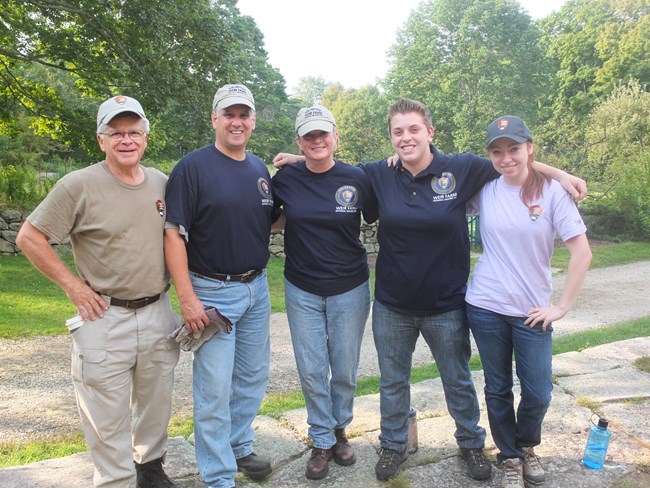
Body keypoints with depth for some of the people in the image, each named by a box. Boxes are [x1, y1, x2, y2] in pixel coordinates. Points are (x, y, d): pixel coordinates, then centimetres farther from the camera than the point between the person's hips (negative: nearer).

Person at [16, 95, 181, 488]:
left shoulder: (162, 183, 5)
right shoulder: (79, 185, -10)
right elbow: (29, 238, -6)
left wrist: (176, 285, 9)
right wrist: (72, 285, -9)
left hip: (158, 313, 5)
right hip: (106, 317, -5)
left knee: (156, 404, 19)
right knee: (107, 415, 4)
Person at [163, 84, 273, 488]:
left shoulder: (260, 168, 9)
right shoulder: (193, 166, -10)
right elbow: (174, 233, -13)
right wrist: (187, 297, -18)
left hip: (257, 288, 6)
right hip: (213, 291, -6)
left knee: (253, 377, 17)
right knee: (215, 388, 1)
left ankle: (240, 447, 38)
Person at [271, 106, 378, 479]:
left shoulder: (357, 178, -8)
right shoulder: (285, 179, -4)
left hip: (350, 289, 0)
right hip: (302, 290, 1)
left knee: (345, 370, 11)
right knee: (312, 371, 7)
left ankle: (340, 429, 36)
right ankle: (322, 441, 27)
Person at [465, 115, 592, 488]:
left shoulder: (552, 191, -7)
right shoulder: (485, 189, -2)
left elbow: (582, 252, -8)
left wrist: (562, 307, -9)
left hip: (532, 311, -1)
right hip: (485, 307, 1)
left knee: (538, 392, 5)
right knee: (498, 389, 11)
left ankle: (527, 446, 38)